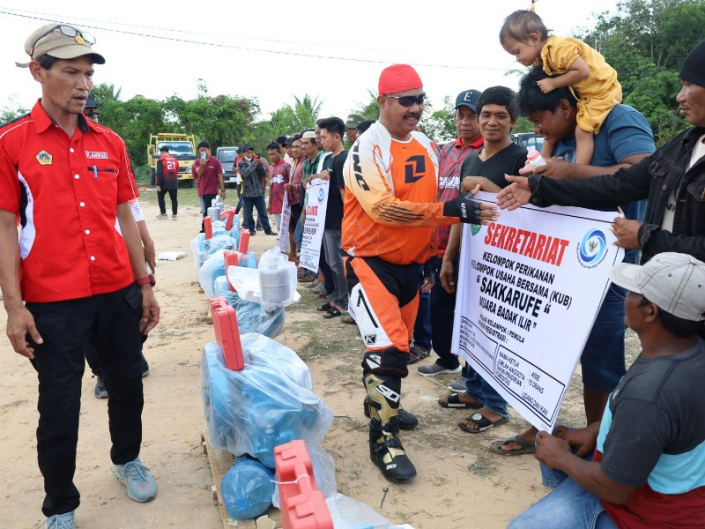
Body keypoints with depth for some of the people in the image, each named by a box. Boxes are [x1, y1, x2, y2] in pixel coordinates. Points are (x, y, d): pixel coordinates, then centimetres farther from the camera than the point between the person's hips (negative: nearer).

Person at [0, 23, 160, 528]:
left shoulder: (110, 142, 6)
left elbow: (125, 217, 9)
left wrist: (145, 285, 8)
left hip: (118, 291, 4)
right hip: (53, 301, -3)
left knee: (127, 382, 17)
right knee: (59, 405, 7)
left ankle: (128, 459, 44)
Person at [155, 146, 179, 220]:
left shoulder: (161, 160, -7)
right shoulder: (175, 160, 9)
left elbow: (159, 173, -13)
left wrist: (158, 185, -14)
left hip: (164, 183, -4)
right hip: (174, 183, 4)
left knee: (160, 197, 13)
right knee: (174, 199, 8)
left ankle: (163, 214, 13)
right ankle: (174, 214, 8)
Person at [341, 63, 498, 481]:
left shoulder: (427, 146, 7)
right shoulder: (368, 148, -17)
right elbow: (382, 208, -29)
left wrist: (432, 250, 16)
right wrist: (452, 210, -34)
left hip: (410, 263, 7)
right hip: (370, 260, -7)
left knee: (398, 344, 17)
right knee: (388, 346, -15)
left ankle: (381, 402, 41)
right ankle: (384, 437, 1)